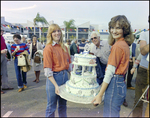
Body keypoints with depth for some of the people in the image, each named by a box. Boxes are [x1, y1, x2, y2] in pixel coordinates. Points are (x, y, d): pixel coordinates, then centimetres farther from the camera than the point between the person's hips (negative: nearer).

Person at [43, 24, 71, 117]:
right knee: (51, 107, 11)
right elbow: (47, 70, -15)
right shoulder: (48, 48, -11)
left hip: (65, 76, 6)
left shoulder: (64, 47, 7)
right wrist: (56, 85, -20)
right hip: (54, 78, -6)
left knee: (63, 105, 21)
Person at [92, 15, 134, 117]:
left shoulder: (118, 45, -16)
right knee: (115, 114, 23)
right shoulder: (125, 44, 12)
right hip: (121, 83, 10)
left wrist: (100, 95, -15)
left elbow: (110, 72, -18)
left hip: (114, 83, -10)